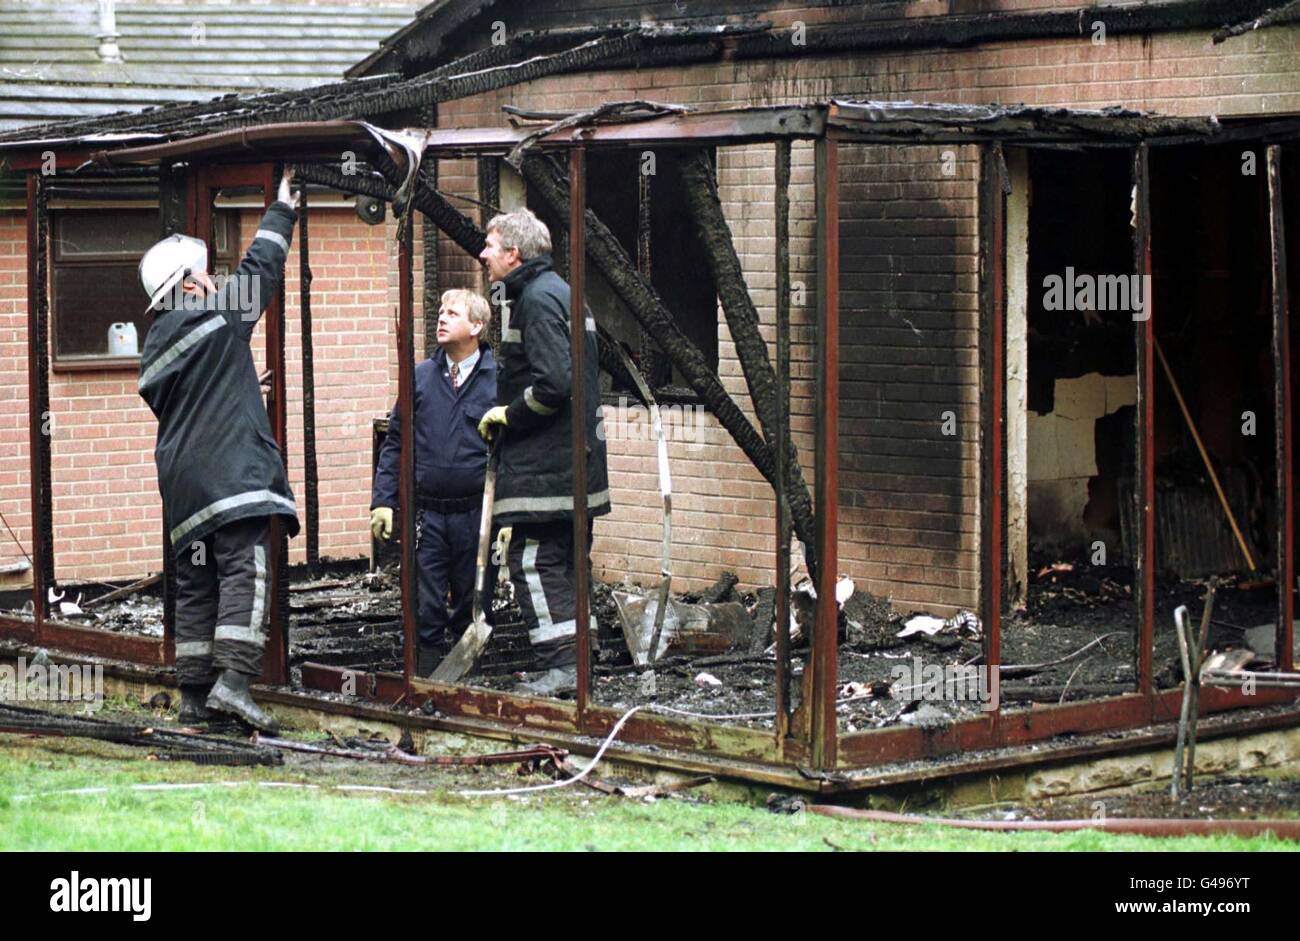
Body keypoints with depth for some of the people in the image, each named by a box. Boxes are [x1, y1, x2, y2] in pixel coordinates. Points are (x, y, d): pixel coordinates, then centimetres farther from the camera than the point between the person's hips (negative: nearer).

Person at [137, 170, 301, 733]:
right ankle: (233, 680, -24)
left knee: (195, 583, 10)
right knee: (246, 571, -12)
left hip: (180, 477, 8)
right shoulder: (217, 317, -3)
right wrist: (282, 211, 21)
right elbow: (260, 268, 7)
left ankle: (194, 692, 12)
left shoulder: (155, 348, 16)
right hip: (232, 471, -8)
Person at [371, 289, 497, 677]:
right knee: (426, 613, 0)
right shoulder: (421, 377, 8)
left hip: (476, 514, -1)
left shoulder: (498, 379, 0)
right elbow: (395, 444, 11)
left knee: (472, 610, 9)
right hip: (426, 514, 2)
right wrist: (383, 500, 3)